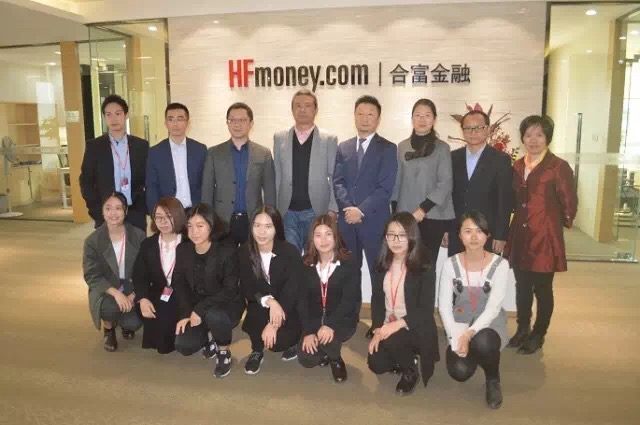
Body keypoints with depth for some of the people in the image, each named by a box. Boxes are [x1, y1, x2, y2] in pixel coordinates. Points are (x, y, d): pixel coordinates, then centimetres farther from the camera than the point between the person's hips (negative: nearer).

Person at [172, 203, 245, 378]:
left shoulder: (227, 249, -21)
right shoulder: (183, 250, -6)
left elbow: (230, 290, -21)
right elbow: (179, 285, 3)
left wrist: (200, 309, -26)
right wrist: (186, 313, -11)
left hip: (226, 305, -4)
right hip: (195, 309, 4)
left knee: (214, 316, -38)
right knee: (183, 346, -17)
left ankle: (224, 352, -6)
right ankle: (208, 337, 18)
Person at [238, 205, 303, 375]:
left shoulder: (290, 252, -19)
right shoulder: (244, 252, -10)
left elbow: (292, 291, -20)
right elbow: (246, 288, -11)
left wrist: (274, 324, -28)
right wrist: (268, 300, -31)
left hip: (288, 308, -2)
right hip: (259, 308, 2)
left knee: (277, 341, -27)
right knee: (257, 310, -32)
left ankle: (291, 341, 12)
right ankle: (257, 350, -2)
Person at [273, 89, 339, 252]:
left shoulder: (329, 140, 1)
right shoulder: (279, 138, 7)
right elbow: (276, 176, 8)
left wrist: (332, 209, -9)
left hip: (317, 211, -1)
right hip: (287, 212, 1)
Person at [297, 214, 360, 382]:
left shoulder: (349, 263, -11)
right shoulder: (307, 265, -2)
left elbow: (349, 300, -19)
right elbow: (302, 300, -4)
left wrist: (330, 325, -32)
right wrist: (308, 331, -17)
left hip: (341, 320, -3)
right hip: (315, 320, 3)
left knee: (327, 337, -34)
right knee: (306, 359, -16)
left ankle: (335, 359, 2)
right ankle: (324, 353, 20)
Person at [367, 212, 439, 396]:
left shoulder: (425, 269, -16)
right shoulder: (382, 266, 0)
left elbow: (426, 310, -18)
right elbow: (377, 300, 4)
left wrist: (398, 324, -30)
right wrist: (377, 330, -8)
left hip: (416, 329, -5)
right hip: (387, 327, 5)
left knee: (391, 341, -32)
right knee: (376, 364, -11)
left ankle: (411, 369, 0)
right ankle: (404, 357, 21)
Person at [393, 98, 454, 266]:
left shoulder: (442, 148, 0)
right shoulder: (402, 147, 8)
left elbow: (446, 183, -6)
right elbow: (397, 181, 11)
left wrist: (423, 208, -14)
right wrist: (393, 210, 6)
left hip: (432, 216, -2)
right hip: (405, 215, 2)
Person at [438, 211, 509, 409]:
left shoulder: (500, 264, -12)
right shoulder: (450, 264, -7)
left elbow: (493, 307, -18)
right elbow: (444, 305, -8)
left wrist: (470, 333, -30)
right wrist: (456, 338, -21)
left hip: (489, 323, -2)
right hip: (460, 325, 2)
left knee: (481, 342, -38)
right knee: (459, 372, -21)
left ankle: (493, 380, -2)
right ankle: (473, 350, 18)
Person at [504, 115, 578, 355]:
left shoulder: (559, 166, -11)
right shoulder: (518, 166, 7)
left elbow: (569, 203, -6)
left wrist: (563, 223, 6)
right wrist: (522, 221, 8)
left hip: (545, 237, -5)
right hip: (520, 236, 5)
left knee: (542, 289, 7)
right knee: (522, 286, 14)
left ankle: (538, 335, 23)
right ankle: (522, 329, 31)